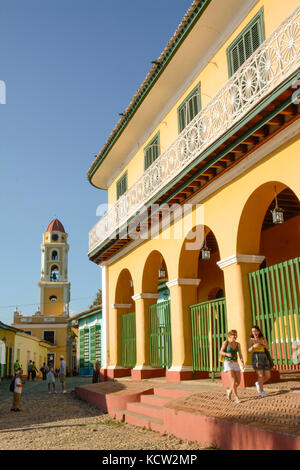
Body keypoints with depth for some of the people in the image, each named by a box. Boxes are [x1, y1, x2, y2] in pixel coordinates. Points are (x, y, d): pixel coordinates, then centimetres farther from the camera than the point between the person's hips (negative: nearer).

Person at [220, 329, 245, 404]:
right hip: (228, 363, -5)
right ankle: (236, 398, -13)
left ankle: (229, 391, 26)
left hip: (235, 364, 5)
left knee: (238, 382, -1)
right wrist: (227, 354, -25)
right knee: (233, 381, -18)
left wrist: (242, 362, -14)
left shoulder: (238, 344, 9)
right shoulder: (226, 342, -3)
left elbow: (240, 355, 5)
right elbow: (221, 352, -4)